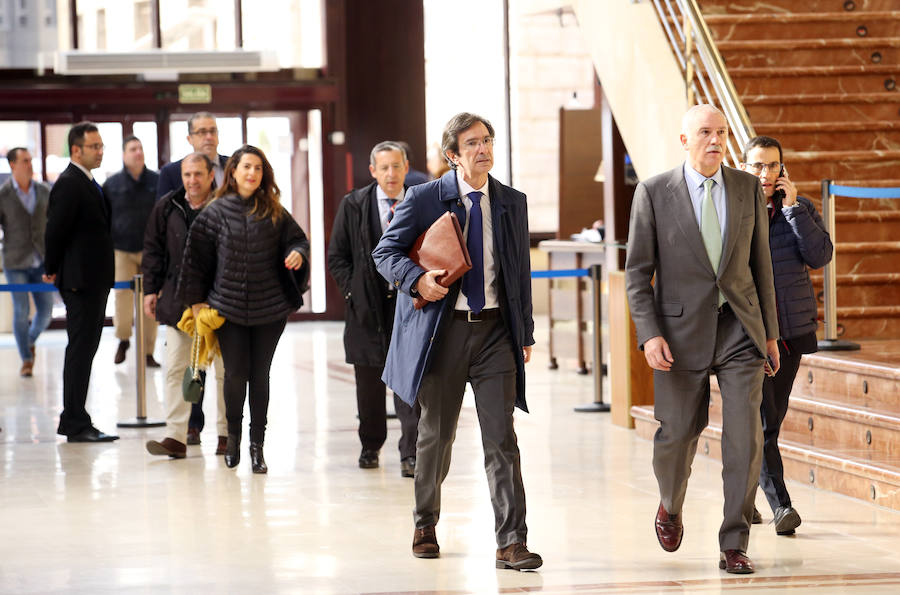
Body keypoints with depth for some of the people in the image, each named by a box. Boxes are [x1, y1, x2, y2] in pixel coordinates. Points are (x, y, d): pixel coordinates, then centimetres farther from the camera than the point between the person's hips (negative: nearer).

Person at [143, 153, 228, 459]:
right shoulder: (167, 208, 5)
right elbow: (153, 250, 12)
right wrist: (151, 289, 8)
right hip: (178, 301, 3)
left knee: (224, 369, 7)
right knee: (175, 368, -2)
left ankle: (226, 433, 18)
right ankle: (176, 437, -2)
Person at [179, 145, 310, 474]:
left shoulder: (274, 212, 5)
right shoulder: (216, 212, 1)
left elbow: (297, 238, 14)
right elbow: (197, 255, 5)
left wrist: (298, 253, -11)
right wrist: (196, 299, 3)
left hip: (269, 309, 1)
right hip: (228, 307, -1)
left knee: (260, 375, 3)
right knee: (235, 373, -4)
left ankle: (257, 445, 10)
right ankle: (233, 435, 20)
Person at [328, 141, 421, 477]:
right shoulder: (353, 206, 2)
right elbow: (337, 256, 6)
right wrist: (352, 291, -5)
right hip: (366, 306, 1)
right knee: (369, 382, 11)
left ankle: (411, 454, -8)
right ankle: (370, 446, 30)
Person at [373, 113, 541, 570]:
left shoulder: (512, 202, 9)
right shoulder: (424, 199, -1)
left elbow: (520, 270, 15)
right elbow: (385, 252, 3)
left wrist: (526, 333, 12)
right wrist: (418, 280, -17)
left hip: (496, 330, 2)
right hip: (443, 329, -1)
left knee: (501, 438, -7)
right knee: (436, 433, 10)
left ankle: (511, 544, -10)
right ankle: (425, 525, 31)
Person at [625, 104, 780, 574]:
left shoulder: (748, 188, 4)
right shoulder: (654, 193, -4)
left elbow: (759, 263, 11)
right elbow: (637, 272, -3)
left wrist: (770, 331, 10)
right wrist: (650, 335, -14)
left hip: (739, 330, 1)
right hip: (682, 332, -1)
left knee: (745, 434, -10)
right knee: (677, 434, 7)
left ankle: (734, 546, -4)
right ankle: (671, 505, 40)